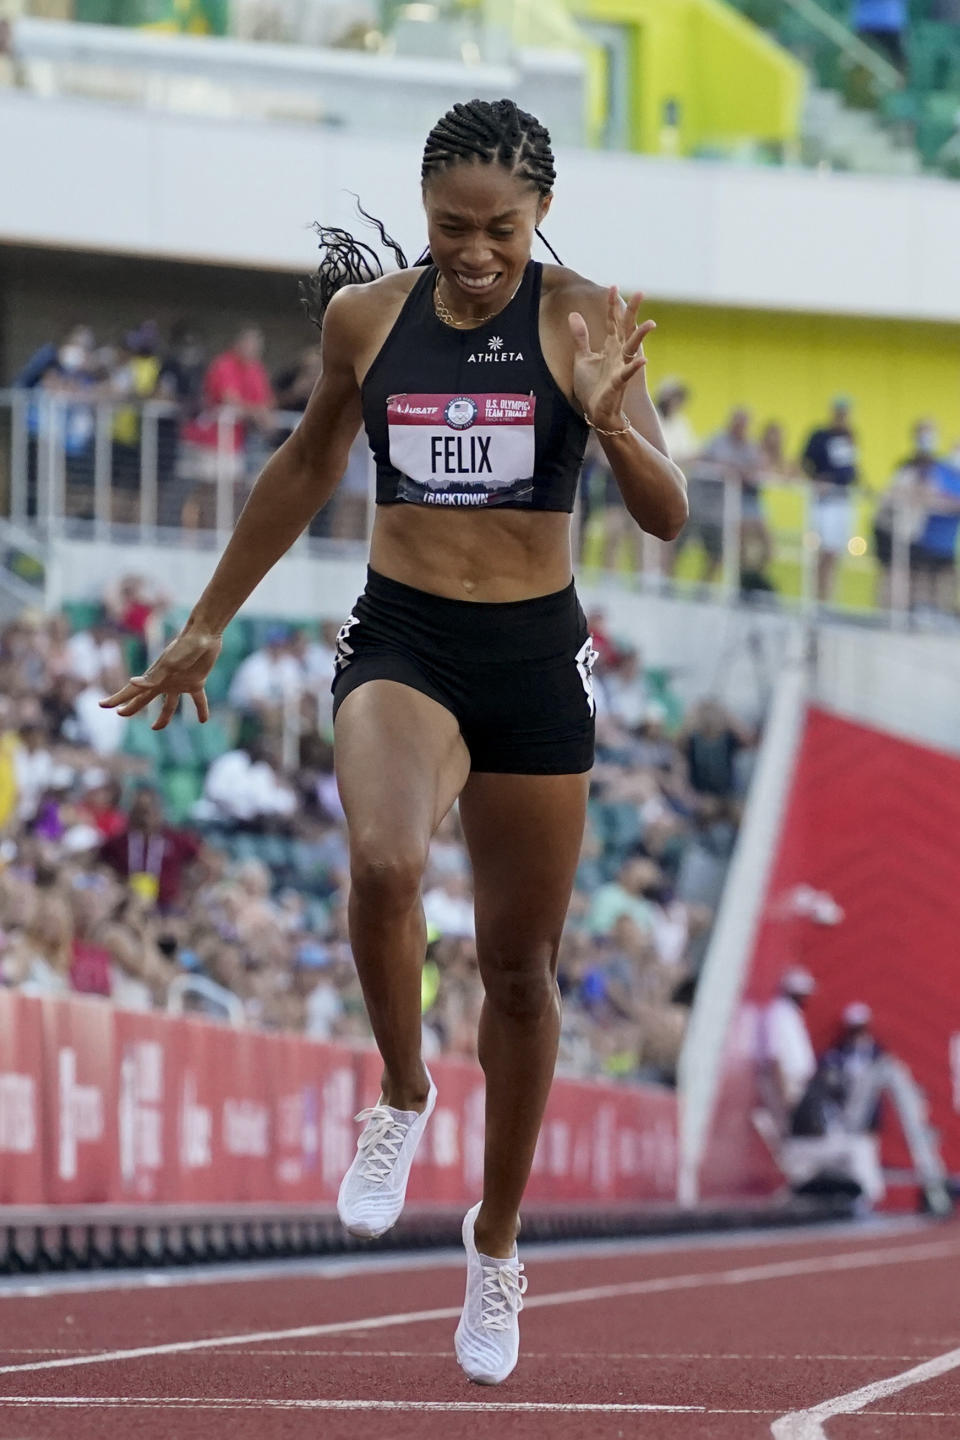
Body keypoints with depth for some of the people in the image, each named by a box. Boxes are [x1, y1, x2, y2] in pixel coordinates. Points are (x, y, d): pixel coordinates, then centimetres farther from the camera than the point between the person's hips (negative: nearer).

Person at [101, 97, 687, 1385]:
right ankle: (402, 1097, -4)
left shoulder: (583, 323, -6)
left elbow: (667, 517, -10)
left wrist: (613, 424, -31)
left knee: (520, 964, 9)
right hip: (400, 640, 0)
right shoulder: (367, 315, 0)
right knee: (383, 865, -31)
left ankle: (498, 1238, 28)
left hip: (535, 654, 0)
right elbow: (307, 469, 16)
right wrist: (208, 625, 22)